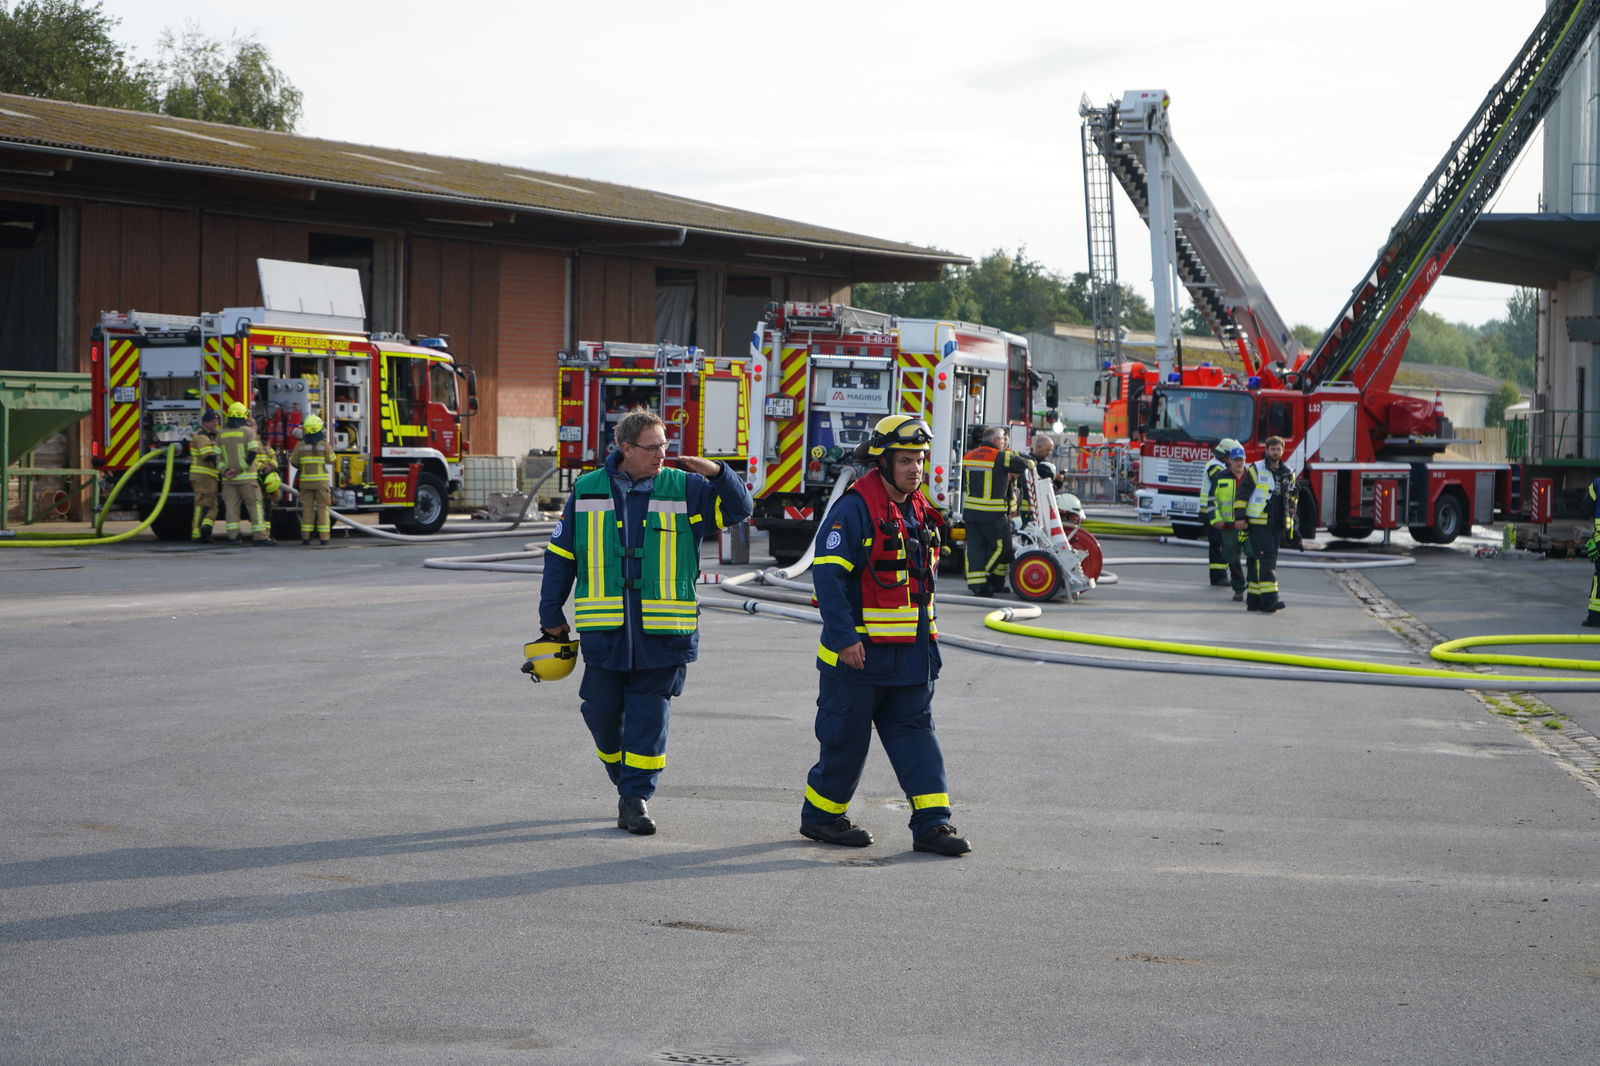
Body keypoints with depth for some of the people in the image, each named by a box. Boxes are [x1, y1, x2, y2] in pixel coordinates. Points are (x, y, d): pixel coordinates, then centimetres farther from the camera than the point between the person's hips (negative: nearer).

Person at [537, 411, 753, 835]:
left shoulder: (684, 488, 4)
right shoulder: (587, 492, 6)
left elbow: (738, 509, 4)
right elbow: (560, 555, 11)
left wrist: (717, 474, -14)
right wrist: (552, 616, 11)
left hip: (662, 633, -1)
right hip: (604, 632, 1)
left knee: (648, 716, -2)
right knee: (602, 712, 5)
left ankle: (637, 797, 5)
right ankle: (625, 782, 28)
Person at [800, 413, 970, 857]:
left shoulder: (919, 511, 12)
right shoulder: (856, 507, -14)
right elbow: (828, 572, -19)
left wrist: (929, 639, 20)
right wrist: (845, 636, -23)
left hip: (909, 652, 7)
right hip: (859, 650, -7)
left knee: (916, 732, 3)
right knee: (846, 737, 2)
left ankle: (932, 823, 2)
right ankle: (821, 816, 17)